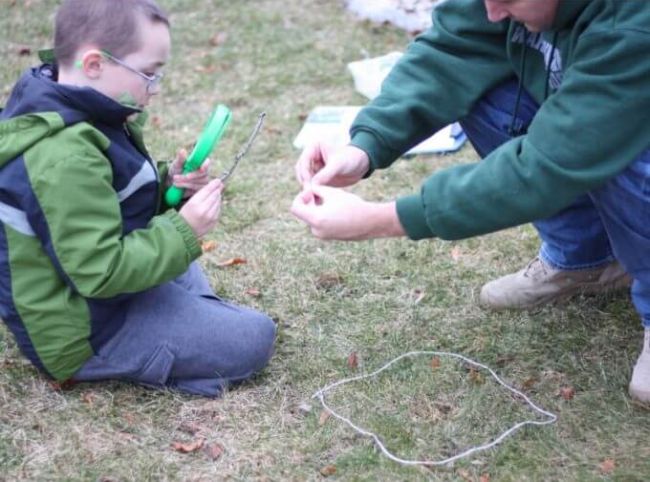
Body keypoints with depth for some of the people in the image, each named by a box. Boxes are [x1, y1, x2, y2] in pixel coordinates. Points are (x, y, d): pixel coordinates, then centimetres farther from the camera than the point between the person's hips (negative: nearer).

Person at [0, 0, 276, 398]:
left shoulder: (70, 115, -1)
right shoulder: (65, 160, -33)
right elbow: (102, 271, -33)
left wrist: (165, 187, -4)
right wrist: (183, 231, -25)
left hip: (83, 295, 10)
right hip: (88, 331, -10)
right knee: (254, 338, -7)